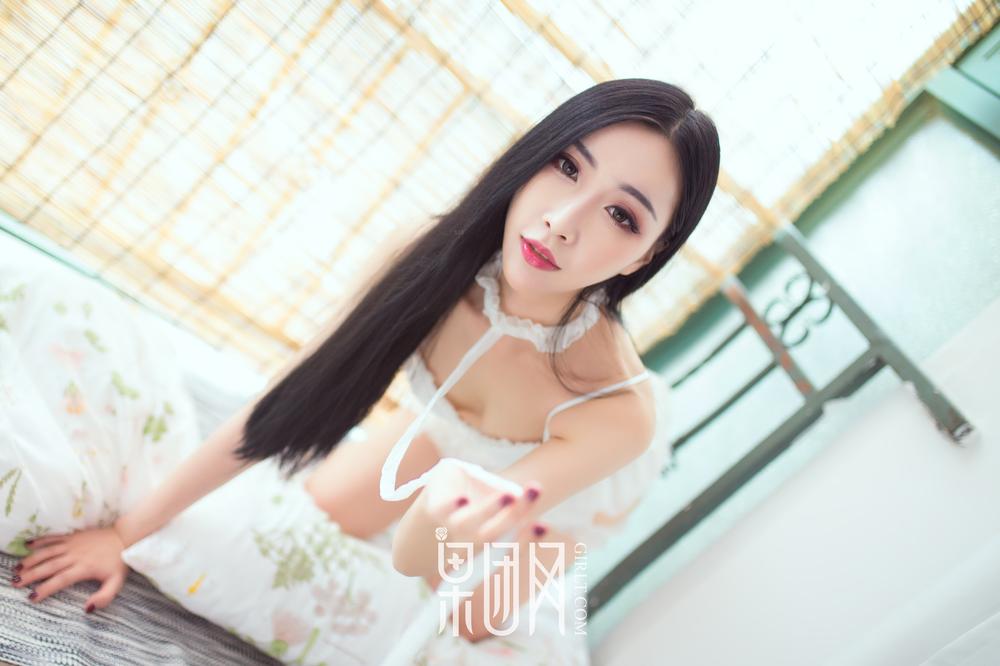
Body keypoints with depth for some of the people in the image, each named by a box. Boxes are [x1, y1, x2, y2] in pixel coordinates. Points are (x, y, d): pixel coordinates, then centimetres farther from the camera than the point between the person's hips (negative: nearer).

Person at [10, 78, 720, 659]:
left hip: (555, 490, -1)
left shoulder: (620, 411, -45)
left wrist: (434, 524, -64)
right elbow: (290, 400, -25)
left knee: (456, 630, 18)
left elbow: (414, 561, -38)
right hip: (447, 428, 2)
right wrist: (125, 531, -19)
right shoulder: (445, 262, -37)